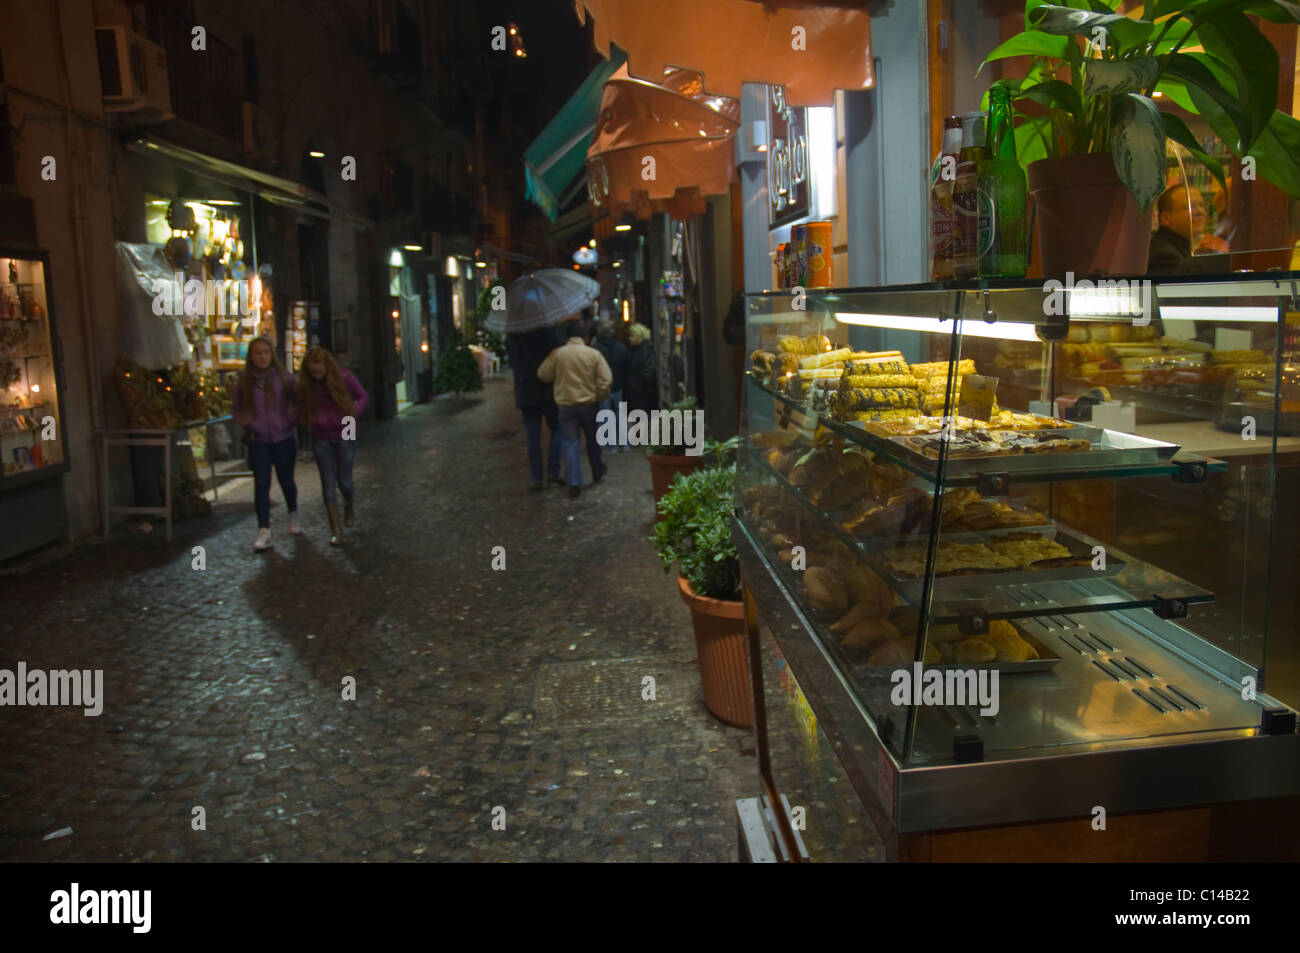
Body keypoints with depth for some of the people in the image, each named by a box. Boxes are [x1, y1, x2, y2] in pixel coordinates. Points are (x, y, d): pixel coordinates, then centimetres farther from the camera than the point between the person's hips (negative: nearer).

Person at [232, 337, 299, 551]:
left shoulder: (284, 378, -3)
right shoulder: (244, 381, 1)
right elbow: (235, 409, 14)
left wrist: (292, 419, -11)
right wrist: (246, 423, -4)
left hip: (284, 438, -1)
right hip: (258, 441, 1)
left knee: (286, 480, 11)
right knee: (261, 484, -6)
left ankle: (293, 515, 37)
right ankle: (264, 531, -5)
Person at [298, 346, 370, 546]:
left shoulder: (344, 377, -13)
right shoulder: (306, 385, -5)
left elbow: (364, 397, -2)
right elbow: (302, 408, 9)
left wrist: (352, 414, -17)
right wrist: (312, 420, -10)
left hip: (344, 436, -2)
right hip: (321, 439, 2)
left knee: (344, 482, 4)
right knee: (328, 483, 0)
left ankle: (349, 508, 38)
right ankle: (336, 530, 6)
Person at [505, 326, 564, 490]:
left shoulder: (511, 337, 1)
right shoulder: (548, 332, -10)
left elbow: (513, 363, 8)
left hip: (525, 393, 3)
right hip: (549, 391, -3)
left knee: (532, 437, 7)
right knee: (556, 429, 13)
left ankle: (537, 478, 7)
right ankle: (552, 470, 1)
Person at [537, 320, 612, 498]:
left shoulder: (556, 354, -7)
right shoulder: (594, 354, -5)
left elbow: (543, 375, -2)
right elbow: (606, 379, -8)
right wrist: (599, 397, 5)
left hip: (566, 405, -1)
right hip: (589, 403, 1)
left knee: (571, 442, 1)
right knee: (593, 439, 19)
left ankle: (574, 482, -7)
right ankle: (597, 472, 34)